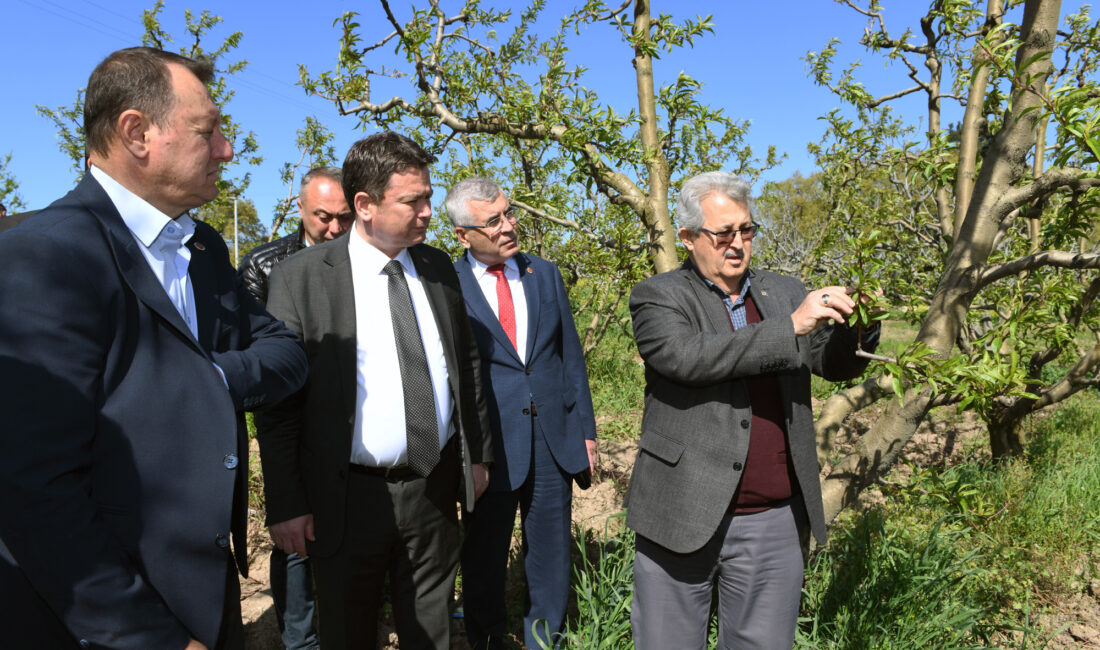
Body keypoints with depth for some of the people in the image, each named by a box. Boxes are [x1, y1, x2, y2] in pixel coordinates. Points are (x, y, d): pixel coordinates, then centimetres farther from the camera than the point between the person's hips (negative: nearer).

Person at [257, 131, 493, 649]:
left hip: (434, 488, 4)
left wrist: (478, 452, 12)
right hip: (348, 499, -3)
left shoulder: (438, 267, 5)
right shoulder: (300, 278, -9)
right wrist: (286, 505, -9)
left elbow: (468, 363, 12)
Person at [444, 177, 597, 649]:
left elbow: (571, 355, 10)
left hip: (554, 440, 4)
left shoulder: (545, 274, 7)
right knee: (485, 562, 13)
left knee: (551, 557, 16)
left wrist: (586, 430, 7)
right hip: (490, 445, -3)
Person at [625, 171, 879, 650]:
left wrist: (860, 324, -16)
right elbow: (688, 356, -21)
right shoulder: (657, 297, -3)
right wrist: (789, 328, -22)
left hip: (774, 524, 4)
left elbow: (837, 364, 5)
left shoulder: (785, 293, 11)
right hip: (683, 518, -3)